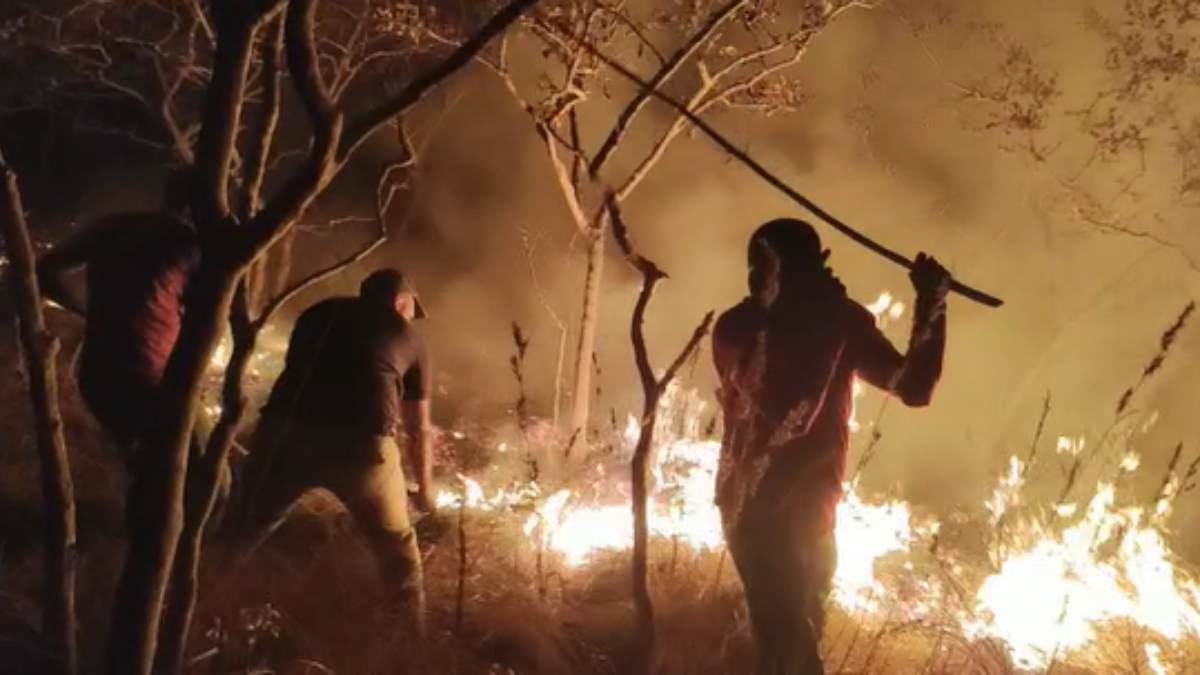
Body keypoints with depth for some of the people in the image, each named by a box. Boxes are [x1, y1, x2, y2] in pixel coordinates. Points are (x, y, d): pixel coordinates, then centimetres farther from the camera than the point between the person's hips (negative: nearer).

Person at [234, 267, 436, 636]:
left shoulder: (320, 312, 27)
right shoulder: (408, 338, 22)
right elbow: (419, 428, 28)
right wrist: (424, 488, 43)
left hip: (286, 429, 2)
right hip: (360, 441, -2)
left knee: (242, 532, 22)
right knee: (397, 547, 20)